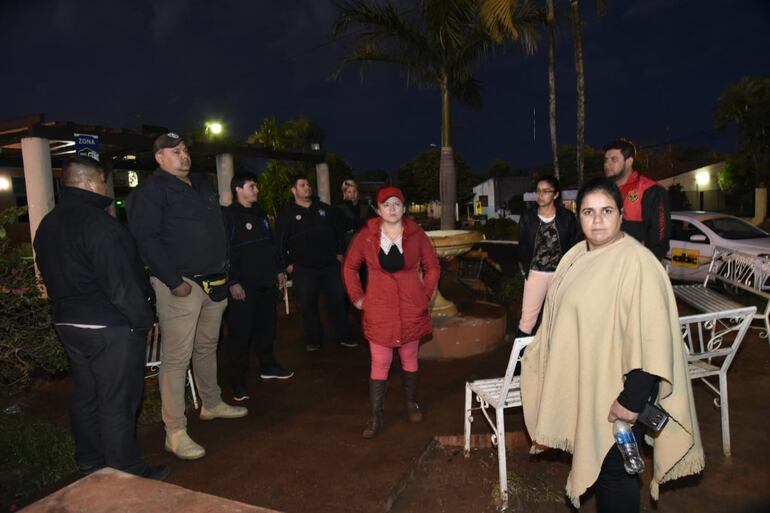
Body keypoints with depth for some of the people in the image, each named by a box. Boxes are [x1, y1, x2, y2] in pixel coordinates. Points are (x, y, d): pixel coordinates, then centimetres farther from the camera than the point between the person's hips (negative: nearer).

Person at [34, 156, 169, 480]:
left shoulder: (47, 225, 11)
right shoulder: (97, 222, -20)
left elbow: (52, 277, 18)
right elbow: (121, 282, -21)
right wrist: (143, 320, -12)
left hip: (69, 323, 9)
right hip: (110, 327, -9)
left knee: (85, 396, 19)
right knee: (118, 401, 0)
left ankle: (90, 463, 32)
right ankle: (126, 471, 10)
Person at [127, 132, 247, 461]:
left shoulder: (201, 185, 17)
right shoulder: (151, 191, -7)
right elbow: (146, 239, -16)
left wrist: (226, 273, 16)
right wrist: (174, 281, -20)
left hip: (213, 282, 8)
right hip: (181, 285, -8)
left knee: (207, 347, 19)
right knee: (176, 357, -4)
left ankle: (212, 404, 36)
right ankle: (175, 431, 5)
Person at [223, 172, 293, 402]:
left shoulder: (260, 214, 15)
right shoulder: (229, 216, -9)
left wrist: (278, 270, 19)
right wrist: (233, 282, -19)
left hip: (266, 282, 8)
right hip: (243, 286, -7)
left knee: (267, 325, 16)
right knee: (240, 332, -3)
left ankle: (267, 366, 33)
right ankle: (238, 382, 6)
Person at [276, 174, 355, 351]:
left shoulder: (324, 209, 11)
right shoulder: (287, 215, 0)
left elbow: (337, 231, 15)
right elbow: (281, 242, 0)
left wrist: (340, 252, 9)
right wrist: (287, 264, -4)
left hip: (330, 265, 3)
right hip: (303, 269, -2)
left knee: (337, 301, 7)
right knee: (308, 305, 4)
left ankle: (343, 336, 19)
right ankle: (313, 339, 19)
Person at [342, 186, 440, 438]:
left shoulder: (416, 235, -3)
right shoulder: (365, 236, -4)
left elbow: (432, 266, 8)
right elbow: (349, 267, 7)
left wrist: (426, 295, 3)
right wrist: (357, 297, 3)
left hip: (411, 309, 1)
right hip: (379, 311, -1)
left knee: (410, 359, 15)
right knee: (380, 363, 1)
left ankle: (411, 403, 35)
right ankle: (376, 417, 13)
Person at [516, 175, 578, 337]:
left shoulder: (567, 217, -2)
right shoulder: (528, 217, 0)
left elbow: (573, 246, 0)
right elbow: (523, 246, 6)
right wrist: (527, 268, 0)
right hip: (535, 273, 0)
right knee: (527, 317, -1)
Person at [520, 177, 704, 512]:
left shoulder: (636, 262, -20)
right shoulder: (577, 256, 5)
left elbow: (652, 337, -24)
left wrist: (632, 398, -24)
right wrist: (538, 357, 19)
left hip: (614, 392, -7)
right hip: (580, 385, 7)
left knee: (613, 471, 6)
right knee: (593, 463, 20)